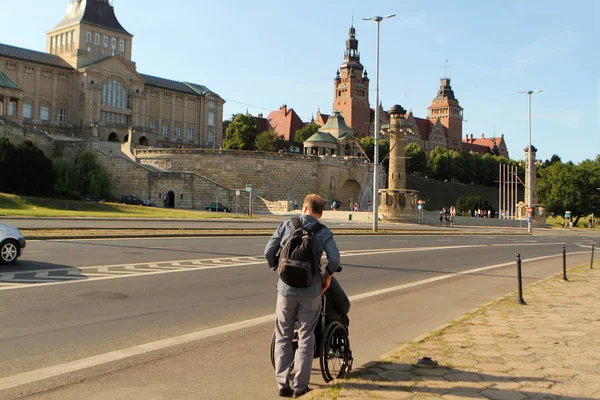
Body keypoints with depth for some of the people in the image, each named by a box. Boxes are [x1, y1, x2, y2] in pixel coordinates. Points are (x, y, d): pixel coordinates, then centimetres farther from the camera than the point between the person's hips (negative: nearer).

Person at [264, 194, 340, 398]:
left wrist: (276, 268, 15)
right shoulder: (324, 232, 0)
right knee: (305, 338, 10)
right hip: (311, 291, 0)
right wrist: (327, 275, 6)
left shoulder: (286, 224, 0)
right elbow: (334, 258, -12)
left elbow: (269, 251, -3)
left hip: (286, 289, 0)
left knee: (283, 337, 12)